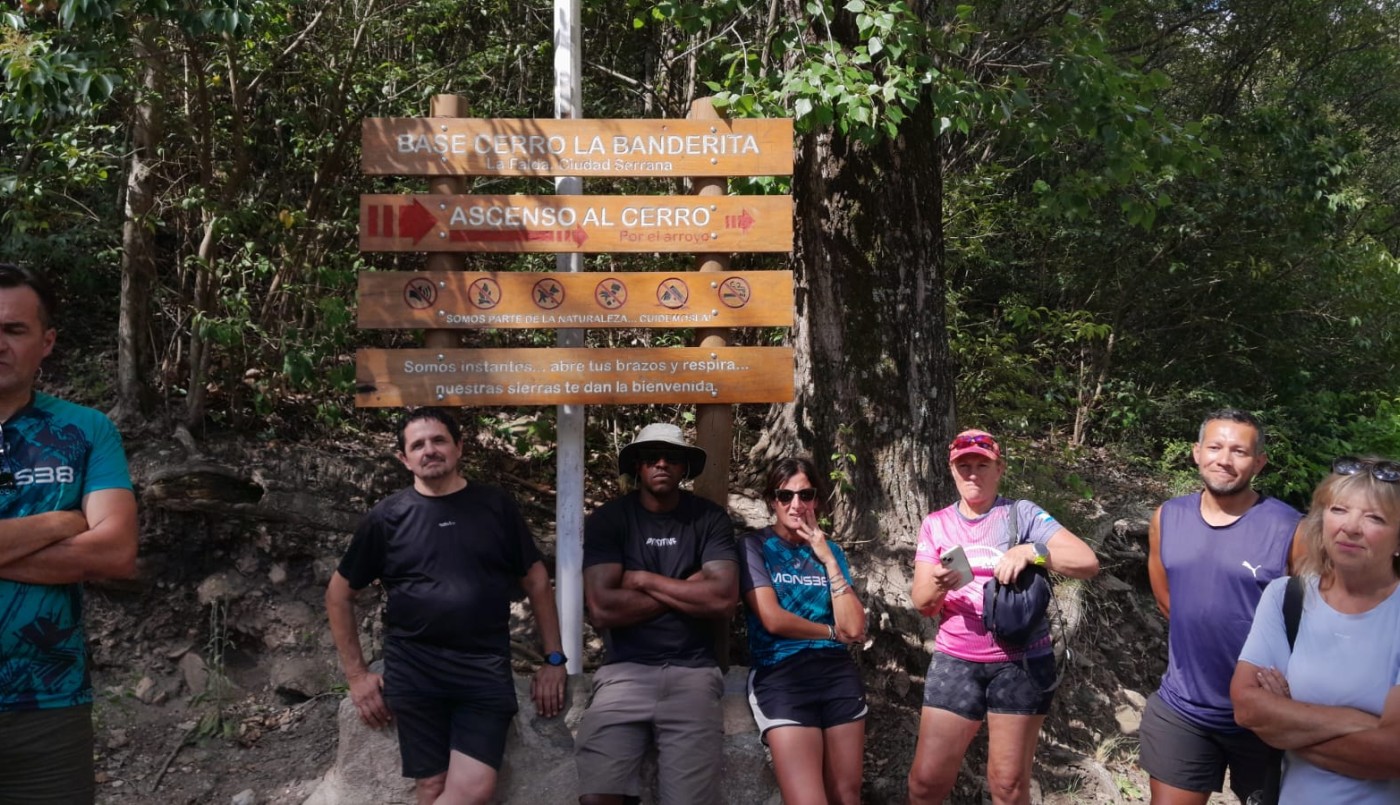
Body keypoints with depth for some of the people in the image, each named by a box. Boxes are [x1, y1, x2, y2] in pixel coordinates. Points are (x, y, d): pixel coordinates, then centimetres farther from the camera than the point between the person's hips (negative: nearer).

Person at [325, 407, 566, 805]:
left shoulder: (496, 506, 6)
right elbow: (339, 593, 11)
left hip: (486, 670, 0)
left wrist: (554, 659, 7)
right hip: (414, 672, 0)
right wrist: (357, 674, 6)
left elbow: (536, 580, 12)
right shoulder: (388, 517, 4)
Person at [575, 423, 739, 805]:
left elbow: (723, 600, -8)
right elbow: (602, 609, -9)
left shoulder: (710, 519, 6)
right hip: (625, 669, 0)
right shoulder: (606, 520, 3)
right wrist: (687, 590, -4)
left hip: (692, 671, 1)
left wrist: (644, 580, -4)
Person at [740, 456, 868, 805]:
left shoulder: (830, 550, 13)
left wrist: (828, 560, -3)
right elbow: (773, 619, -10)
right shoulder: (755, 546, 1)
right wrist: (832, 632, 3)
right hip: (780, 674, -4)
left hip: (838, 674, 4)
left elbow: (854, 626, 1)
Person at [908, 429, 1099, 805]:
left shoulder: (1022, 514, -3)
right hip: (955, 661, 2)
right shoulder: (936, 524, 6)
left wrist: (1029, 551, -28)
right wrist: (938, 586, -22)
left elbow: (1087, 562, -12)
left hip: (1021, 661, -2)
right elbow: (921, 602, 1)